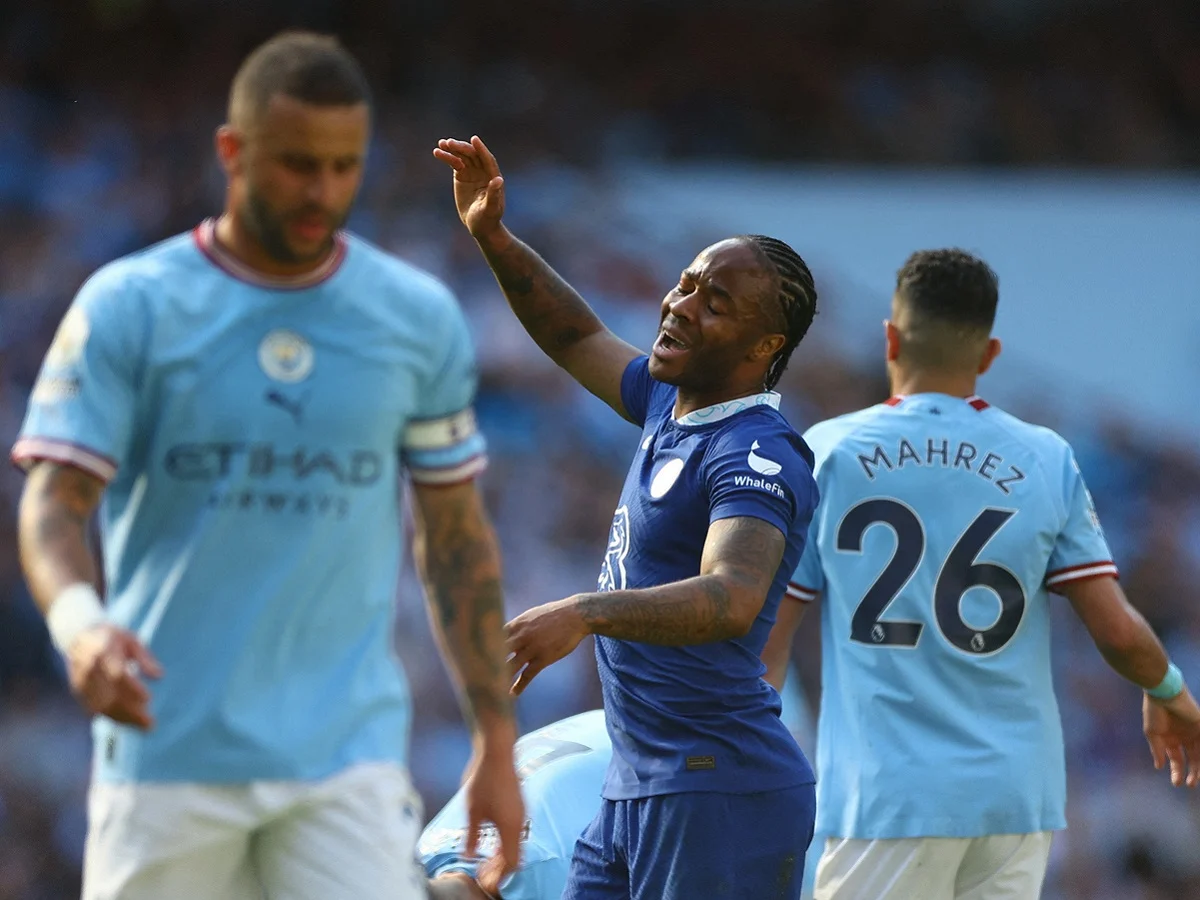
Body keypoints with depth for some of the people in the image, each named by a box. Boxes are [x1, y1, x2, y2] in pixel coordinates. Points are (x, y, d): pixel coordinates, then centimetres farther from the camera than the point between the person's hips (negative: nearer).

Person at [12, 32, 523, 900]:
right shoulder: (126, 308, -2)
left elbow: (457, 533, 13)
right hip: (167, 755, -1)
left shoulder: (420, 320, 6)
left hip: (350, 755, 1)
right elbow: (56, 501, -9)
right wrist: (79, 624, -31)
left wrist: (496, 739, 11)